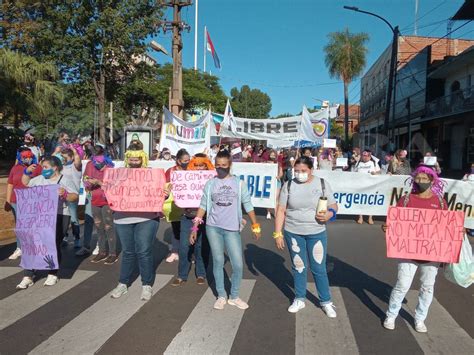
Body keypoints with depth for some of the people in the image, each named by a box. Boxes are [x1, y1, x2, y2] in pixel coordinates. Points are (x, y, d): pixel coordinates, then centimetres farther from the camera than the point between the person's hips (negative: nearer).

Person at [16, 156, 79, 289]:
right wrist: (27, 171, 13)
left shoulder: (65, 180, -3)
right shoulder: (40, 179, 14)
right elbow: (25, 182, 28)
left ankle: (53, 275, 16)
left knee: (54, 245, 0)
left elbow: (75, 197, -10)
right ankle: (28, 276, 9)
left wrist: (65, 194, -28)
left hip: (59, 217, -5)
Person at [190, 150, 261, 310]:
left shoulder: (239, 183, 2)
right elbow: (203, 206, 5)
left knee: (238, 264, -1)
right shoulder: (210, 184, 4)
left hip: (232, 229, 0)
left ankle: (234, 296, 21)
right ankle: (221, 296, 24)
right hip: (213, 227, 1)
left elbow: (248, 205, 5)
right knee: (218, 261, 8)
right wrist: (195, 227, 2)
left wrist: (255, 225, 3)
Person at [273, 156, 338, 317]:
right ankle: (299, 299, 29)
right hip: (292, 233, 1)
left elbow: (333, 205, 4)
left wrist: (329, 214, -19)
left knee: (319, 269, 5)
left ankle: (326, 302, 24)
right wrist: (278, 233, -4)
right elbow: (281, 210, -1)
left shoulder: (322, 183, -3)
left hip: (317, 233, -1)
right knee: (298, 267, 13)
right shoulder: (288, 185, -2)